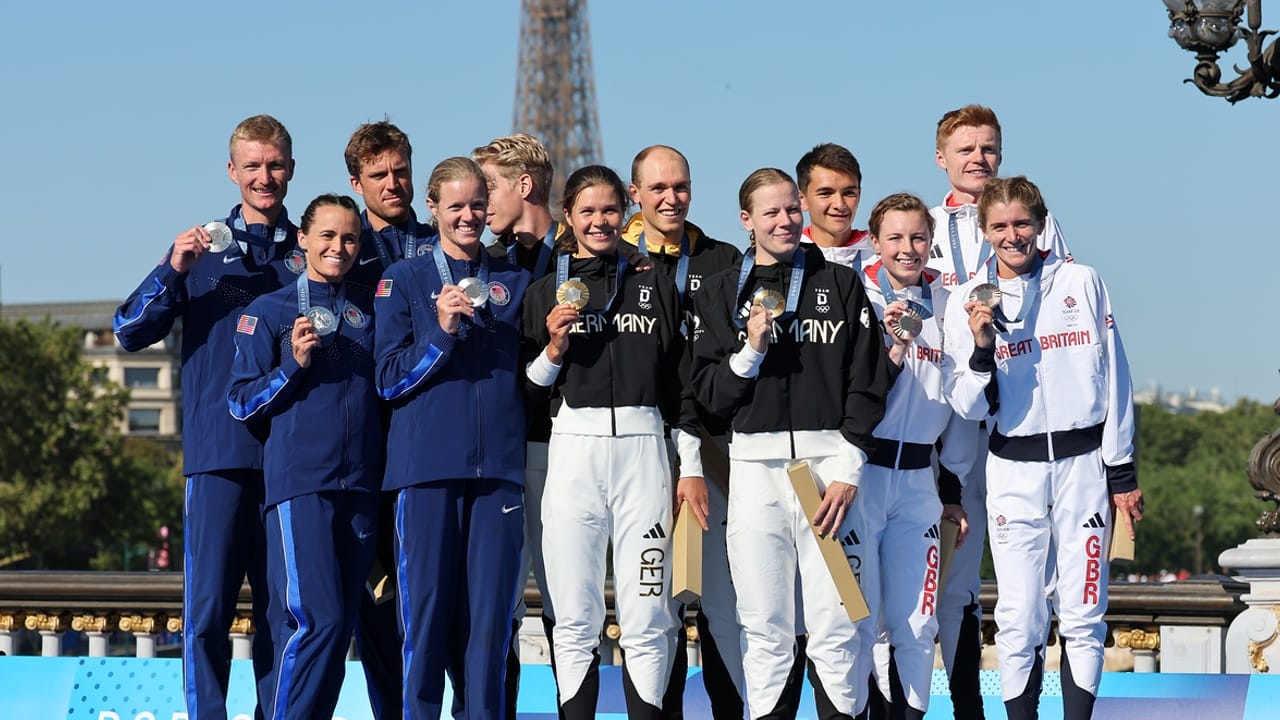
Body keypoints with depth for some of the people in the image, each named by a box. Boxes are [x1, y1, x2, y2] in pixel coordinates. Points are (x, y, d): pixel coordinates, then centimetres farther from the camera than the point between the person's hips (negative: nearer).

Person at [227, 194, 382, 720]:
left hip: (360, 485, 5)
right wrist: (294, 363, -11)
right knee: (316, 619, -16)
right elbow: (240, 402, 2)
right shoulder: (269, 311, 4)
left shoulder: (367, 310, 15)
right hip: (297, 482, -5)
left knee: (339, 626, 3)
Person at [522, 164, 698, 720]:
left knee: (646, 618, -2)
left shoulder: (654, 286, 12)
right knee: (576, 620, 1)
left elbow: (680, 382, 13)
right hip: (572, 449, 0)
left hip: (643, 448, 0)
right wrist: (553, 349, -8)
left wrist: (690, 466, 7)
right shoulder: (545, 293, 10)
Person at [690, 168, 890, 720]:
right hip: (755, 464, 1)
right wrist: (750, 352, -11)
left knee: (835, 623, -4)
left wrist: (848, 469, -6)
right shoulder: (721, 293, 11)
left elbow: (868, 384, 2)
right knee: (764, 626, 2)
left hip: (830, 461, -1)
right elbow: (708, 394, 6)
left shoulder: (841, 284, 8)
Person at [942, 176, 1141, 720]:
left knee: (1083, 615, 0)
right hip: (1013, 472, 0)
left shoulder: (1082, 283, 3)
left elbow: (1114, 381, 6)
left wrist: (1122, 473, 3)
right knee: (1019, 620, -2)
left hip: (1084, 465, 0)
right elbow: (970, 408, 1)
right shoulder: (967, 302, 3)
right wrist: (981, 349, -17)